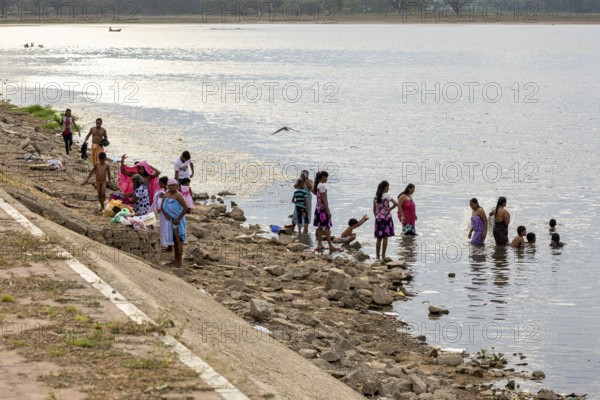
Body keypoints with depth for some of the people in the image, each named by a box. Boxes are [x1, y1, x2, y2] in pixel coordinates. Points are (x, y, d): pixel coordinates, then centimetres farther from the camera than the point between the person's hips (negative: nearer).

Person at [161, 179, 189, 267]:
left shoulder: (178, 195, -18)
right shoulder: (166, 195, 5)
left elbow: (185, 208, -22)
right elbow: (163, 207, 12)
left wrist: (178, 219, -18)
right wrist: (166, 214, -7)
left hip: (178, 220, -8)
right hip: (171, 220, 8)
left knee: (178, 240, -6)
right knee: (174, 240, 16)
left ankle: (179, 261, -2)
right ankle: (176, 259, 26)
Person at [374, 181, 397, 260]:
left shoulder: (376, 196, 6)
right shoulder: (386, 196, -9)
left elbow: (374, 209, 9)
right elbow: (396, 204, -17)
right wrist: (390, 209, -3)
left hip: (378, 218, 5)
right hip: (386, 217, -5)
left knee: (379, 238, 10)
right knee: (385, 237, 0)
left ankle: (377, 256, 11)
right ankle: (383, 256, -2)